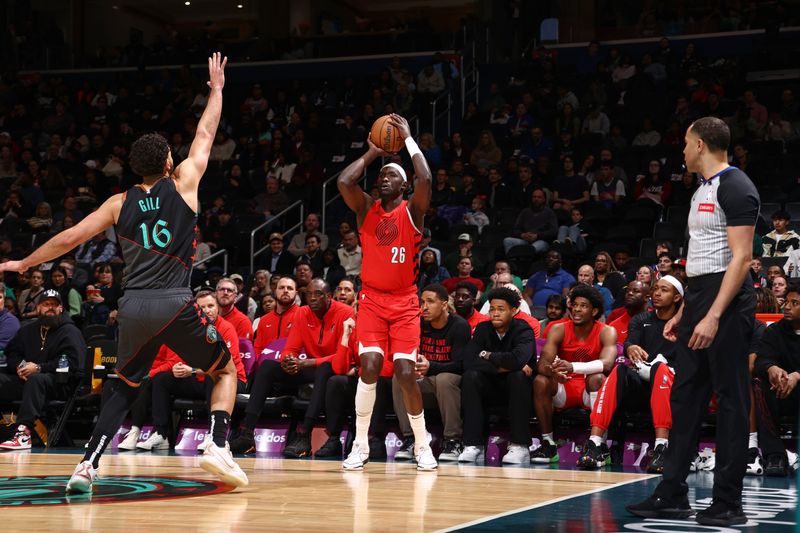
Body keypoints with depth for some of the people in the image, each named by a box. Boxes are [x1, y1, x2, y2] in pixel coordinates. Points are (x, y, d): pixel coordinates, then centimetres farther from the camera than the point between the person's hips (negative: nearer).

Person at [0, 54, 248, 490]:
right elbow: (206, 134, 16)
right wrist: (217, 87, 31)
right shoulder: (183, 183, 4)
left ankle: (87, 466, 9)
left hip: (133, 306, 3)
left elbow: (68, 238, 10)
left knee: (125, 388, 24)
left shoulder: (119, 204, 10)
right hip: (174, 304, -3)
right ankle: (218, 447, -7)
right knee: (226, 372, 16)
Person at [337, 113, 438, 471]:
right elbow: (343, 182, -12)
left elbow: (425, 180, -21)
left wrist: (408, 139, -13)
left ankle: (422, 446, 7)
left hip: (404, 301, -1)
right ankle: (360, 446, -4)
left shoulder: (412, 210, -1)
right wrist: (372, 153, -2)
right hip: (371, 299, 2)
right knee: (369, 366, -14)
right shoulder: (366, 209, 6)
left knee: (405, 372, -9)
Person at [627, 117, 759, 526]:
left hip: (726, 304, -10)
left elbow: (741, 258, -19)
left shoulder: (735, 187, -12)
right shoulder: (703, 191, 18)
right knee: (685, 397, 10)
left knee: (730, 401, -4)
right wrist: (683, 313, 22)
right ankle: (672, 496, 15)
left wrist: (714, 316, -24)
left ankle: (728, 504, 2)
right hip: (699, 299, 10)